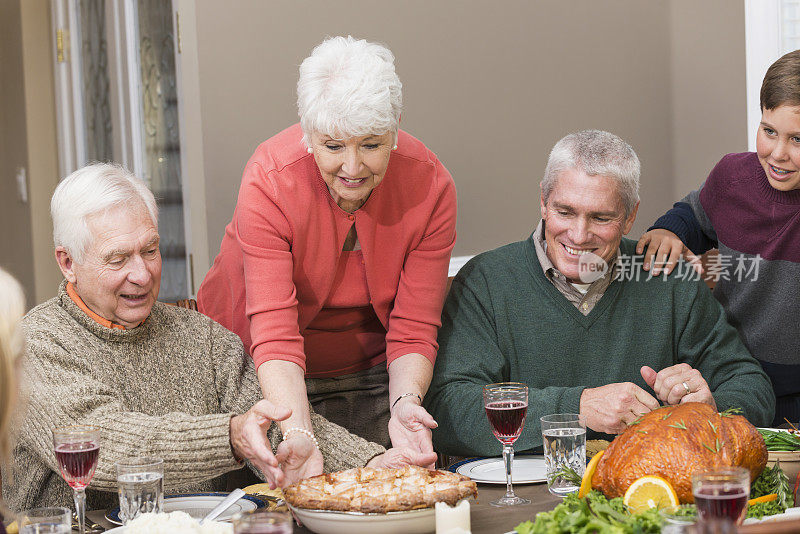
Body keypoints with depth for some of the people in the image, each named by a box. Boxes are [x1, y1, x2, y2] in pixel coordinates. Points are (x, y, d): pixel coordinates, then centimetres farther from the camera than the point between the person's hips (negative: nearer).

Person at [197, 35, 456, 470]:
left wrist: (405, 403, -39)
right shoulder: (268, 183, -29)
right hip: (265, 378, -2)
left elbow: (414, 331, -19)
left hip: (368, 374, 2)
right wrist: (298, 436, -50)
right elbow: (275, 336, -35)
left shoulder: (431, 186, -21)